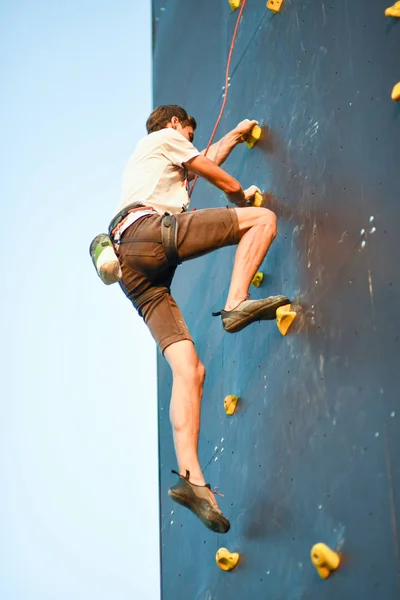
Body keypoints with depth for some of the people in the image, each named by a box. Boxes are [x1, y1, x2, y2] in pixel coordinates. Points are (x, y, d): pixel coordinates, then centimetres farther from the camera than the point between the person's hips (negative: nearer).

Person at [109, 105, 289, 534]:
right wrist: (242, 197, 40)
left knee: (188, 368, -5)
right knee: (263, 218, -1)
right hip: (153, 230, -8)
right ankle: (236, 303, -20)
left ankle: (190, 477, -18)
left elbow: (208, 160, 55)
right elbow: (218, 178, 20)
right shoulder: (165, 137, 20)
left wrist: (236, 133, 69)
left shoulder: (148, 160, 43)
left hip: (130, 265, 8)